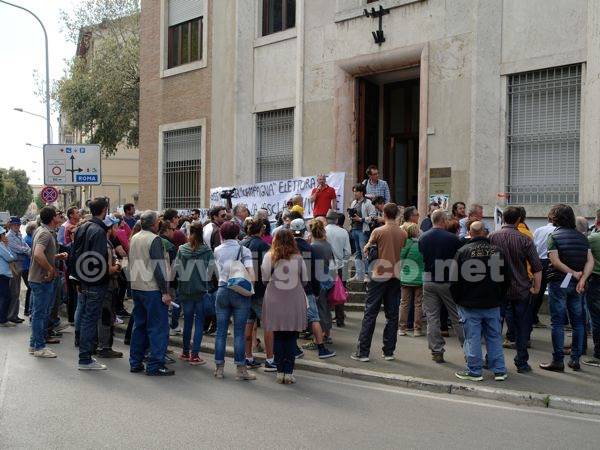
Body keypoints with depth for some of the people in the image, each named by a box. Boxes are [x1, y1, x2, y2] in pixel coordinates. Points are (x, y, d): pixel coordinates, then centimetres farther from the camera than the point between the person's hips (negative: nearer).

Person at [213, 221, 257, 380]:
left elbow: (218, 269, 8)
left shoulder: (217, 250, 7)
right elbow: (250, 272, -12)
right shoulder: (244, 250, -2)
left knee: (221, 331, 8)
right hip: (240, 292, -2)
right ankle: (240, 369, 2)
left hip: (222, 291, 2)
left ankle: (219, 368, 13)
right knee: (239, 332, 0)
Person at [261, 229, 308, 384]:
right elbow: (305, 280, 4)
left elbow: (265, 278, -2)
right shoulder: (298, 258, -2)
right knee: (291, 338, 6)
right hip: (295, 301, 0)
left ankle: (280, 372, 11)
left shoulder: (269, 256, -4)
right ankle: (289, 373, 5)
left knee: (278, 337, 9)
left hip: (275, 301, 0)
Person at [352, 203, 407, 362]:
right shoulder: (403, 233, 2)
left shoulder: (378, 231, -9)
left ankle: (363, 352, 1)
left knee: (370, 314, 1)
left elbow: (366, 249, 0)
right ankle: (389, 352, 12)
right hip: (395, 276, 3)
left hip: (380, 276, -3)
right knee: (392, 315, 9)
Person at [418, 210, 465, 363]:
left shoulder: (422, 238, 1)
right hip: (448, 281, -3)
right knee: (457, 317, 6)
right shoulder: (452, 238, -13)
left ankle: (436, 351, 7)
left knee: (432, 317, 7)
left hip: (428, 280, 3)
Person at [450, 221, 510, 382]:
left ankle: (474, 371, 8)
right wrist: (499, 299, 16)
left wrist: (458, 300, 7)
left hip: (470, 304, -3)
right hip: (493, 304, 3)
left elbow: (455, 280, -6)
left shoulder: (463, 251, -8)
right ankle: (499, 371, 14)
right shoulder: (497, 251, 0)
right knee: (494, 337, 10)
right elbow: (506, 279, 6)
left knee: (473, 338, 3)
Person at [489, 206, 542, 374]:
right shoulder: (524, 240, -9)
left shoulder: (492, 237, -5)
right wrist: (536, 288, 3)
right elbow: (537, 267, -9)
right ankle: (521, 363, 14)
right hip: (521, 290, -1)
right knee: (522, 328, 10)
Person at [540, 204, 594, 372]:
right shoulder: (581, 237, 8)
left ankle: (558, 361, 0)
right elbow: (590, 261, -2)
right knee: (577, 321, 12)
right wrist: (582, 279, -11)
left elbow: (555, 261, -17)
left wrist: (574, 274, -10)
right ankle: (575, 359, 15)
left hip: (558, 283, -5)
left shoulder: (554, 236, -7)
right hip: (576, 284, 5)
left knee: (557, 322, -1)